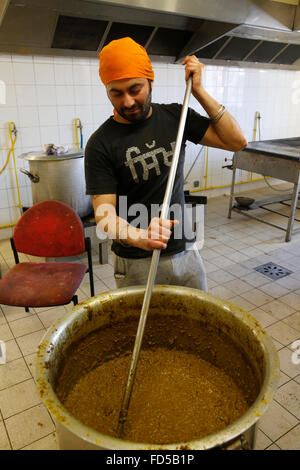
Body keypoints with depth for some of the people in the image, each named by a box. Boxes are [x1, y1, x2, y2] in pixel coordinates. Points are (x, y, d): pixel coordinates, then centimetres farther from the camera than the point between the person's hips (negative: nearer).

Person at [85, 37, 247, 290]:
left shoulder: (174, 116, 0)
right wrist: (141, 238, -38)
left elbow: (237, 141, -4)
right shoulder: (101, 144, -12)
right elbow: (104, 214, -18)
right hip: (137, 264, -3)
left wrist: (198, 91, -10)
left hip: (186, 252, 4)